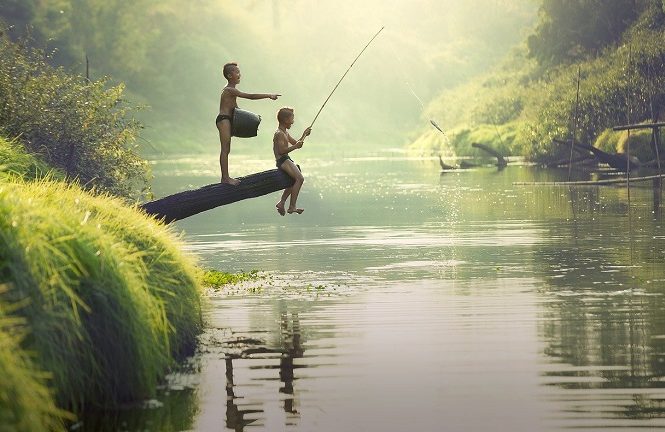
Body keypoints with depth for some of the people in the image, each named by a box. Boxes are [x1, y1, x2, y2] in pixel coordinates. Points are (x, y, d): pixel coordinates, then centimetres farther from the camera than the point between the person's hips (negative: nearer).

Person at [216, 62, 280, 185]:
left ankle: (225, 177, 14)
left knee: (226, 150, 11)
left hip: (227, 120, 10)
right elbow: (250, 96, -21)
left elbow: (235, 107, 27)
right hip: (223, 120, -10)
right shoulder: (230, 90, -15)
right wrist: (269, 96, -20)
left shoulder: (230, 90, 18)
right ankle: (225, 177, -9)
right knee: (225, 149, -9)